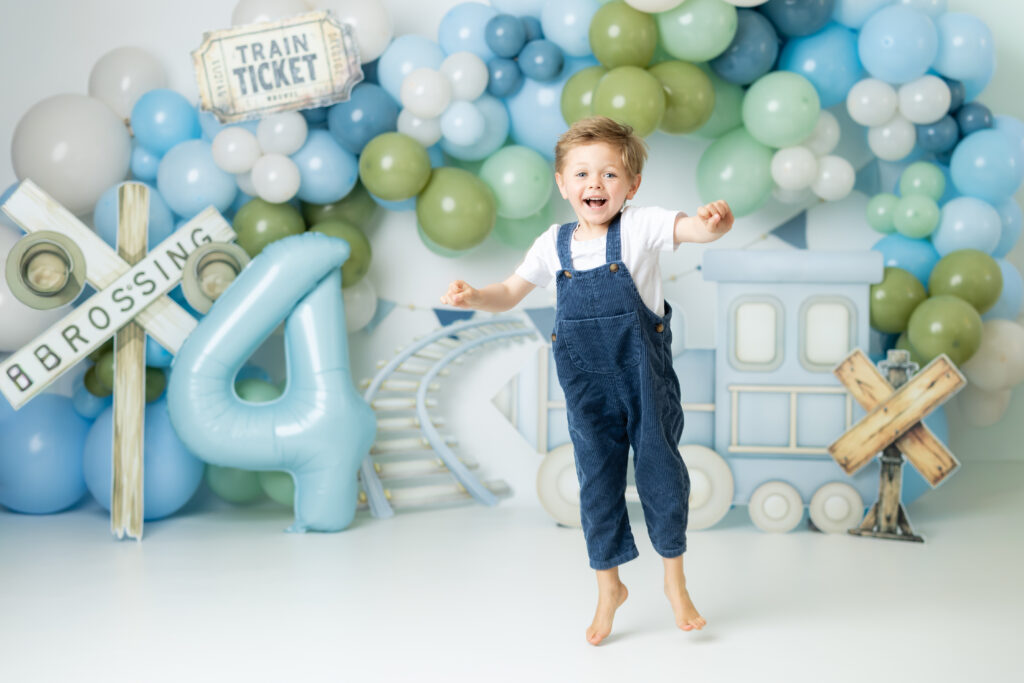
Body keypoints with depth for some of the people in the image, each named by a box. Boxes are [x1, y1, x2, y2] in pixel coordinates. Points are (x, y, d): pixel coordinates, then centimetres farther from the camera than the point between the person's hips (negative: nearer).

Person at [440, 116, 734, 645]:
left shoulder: (641, 228, -11)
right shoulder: (554, 245, 0)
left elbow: (693, 229, -28)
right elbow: (510, 293, 8)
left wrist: (714, 223, -52)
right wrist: (472, 296, -13)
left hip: (646, 380, -2)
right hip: (588, 388, 3)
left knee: (661, 472, 9)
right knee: (598, 482, 11)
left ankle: (675, 582, 29)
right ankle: (609, 587, 29)